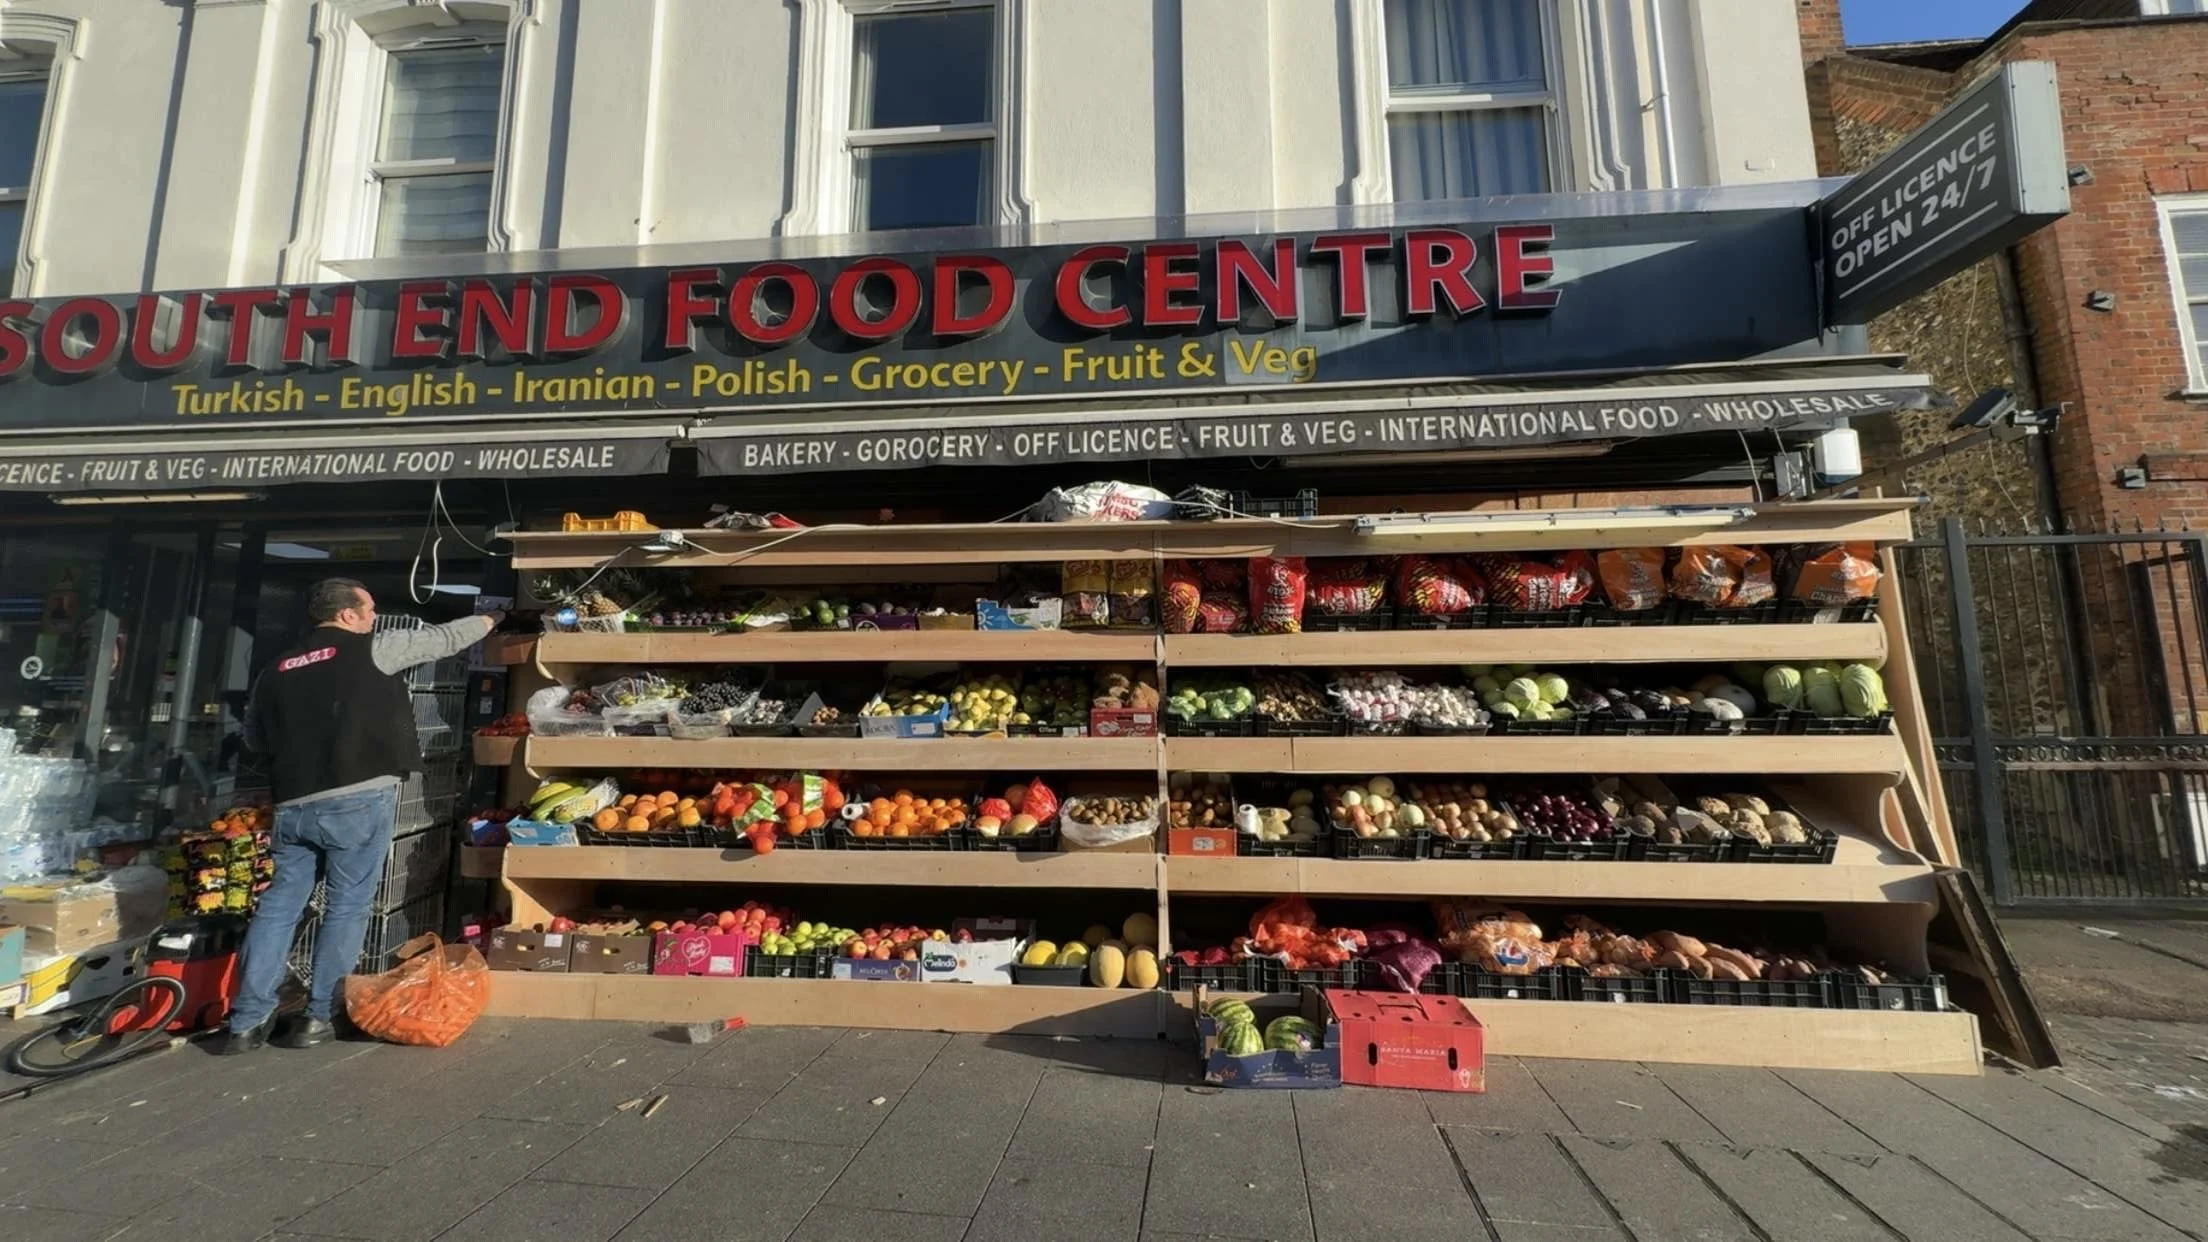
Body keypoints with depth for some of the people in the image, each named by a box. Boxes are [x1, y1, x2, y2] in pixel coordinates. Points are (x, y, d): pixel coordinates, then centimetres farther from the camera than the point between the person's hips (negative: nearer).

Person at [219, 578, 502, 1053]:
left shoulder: (275, 670, 13)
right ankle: (317, 1018, 9)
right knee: (346, 909, 4)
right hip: (359, 800, -5)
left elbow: (255, 738, 23)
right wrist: (489, 620, 23)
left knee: (279, 905, 12)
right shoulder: (371, 650, -3)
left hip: (293, 805, 6)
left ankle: (247, 1022, 14)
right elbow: (443, 638, 8)